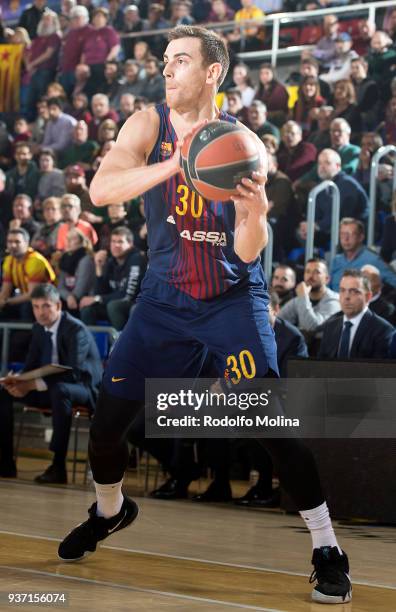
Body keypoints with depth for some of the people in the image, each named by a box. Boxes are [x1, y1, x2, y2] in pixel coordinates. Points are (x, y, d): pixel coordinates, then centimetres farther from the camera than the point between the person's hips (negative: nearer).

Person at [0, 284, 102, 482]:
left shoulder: (76, 330, -20)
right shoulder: (38, 328, 5)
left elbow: (73, 373, -29)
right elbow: (31, 365, 10)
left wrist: (33, 385, -35)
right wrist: (19, 381, -15)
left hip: (83, 388, -8)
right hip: (51, 387, 8)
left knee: (59, 390, -41)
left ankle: (58, 466, -39)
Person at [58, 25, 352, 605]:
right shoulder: (149, 127, -8)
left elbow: (248, 253, -14)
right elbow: (100, 190, -25)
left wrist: (256, 211, -36)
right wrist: (177, 163, -38)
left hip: (234, 297, -3)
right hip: (164, 297, 3)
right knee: (106, 419, 4)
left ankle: (328, 551, -4)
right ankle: (109, 511, 35)